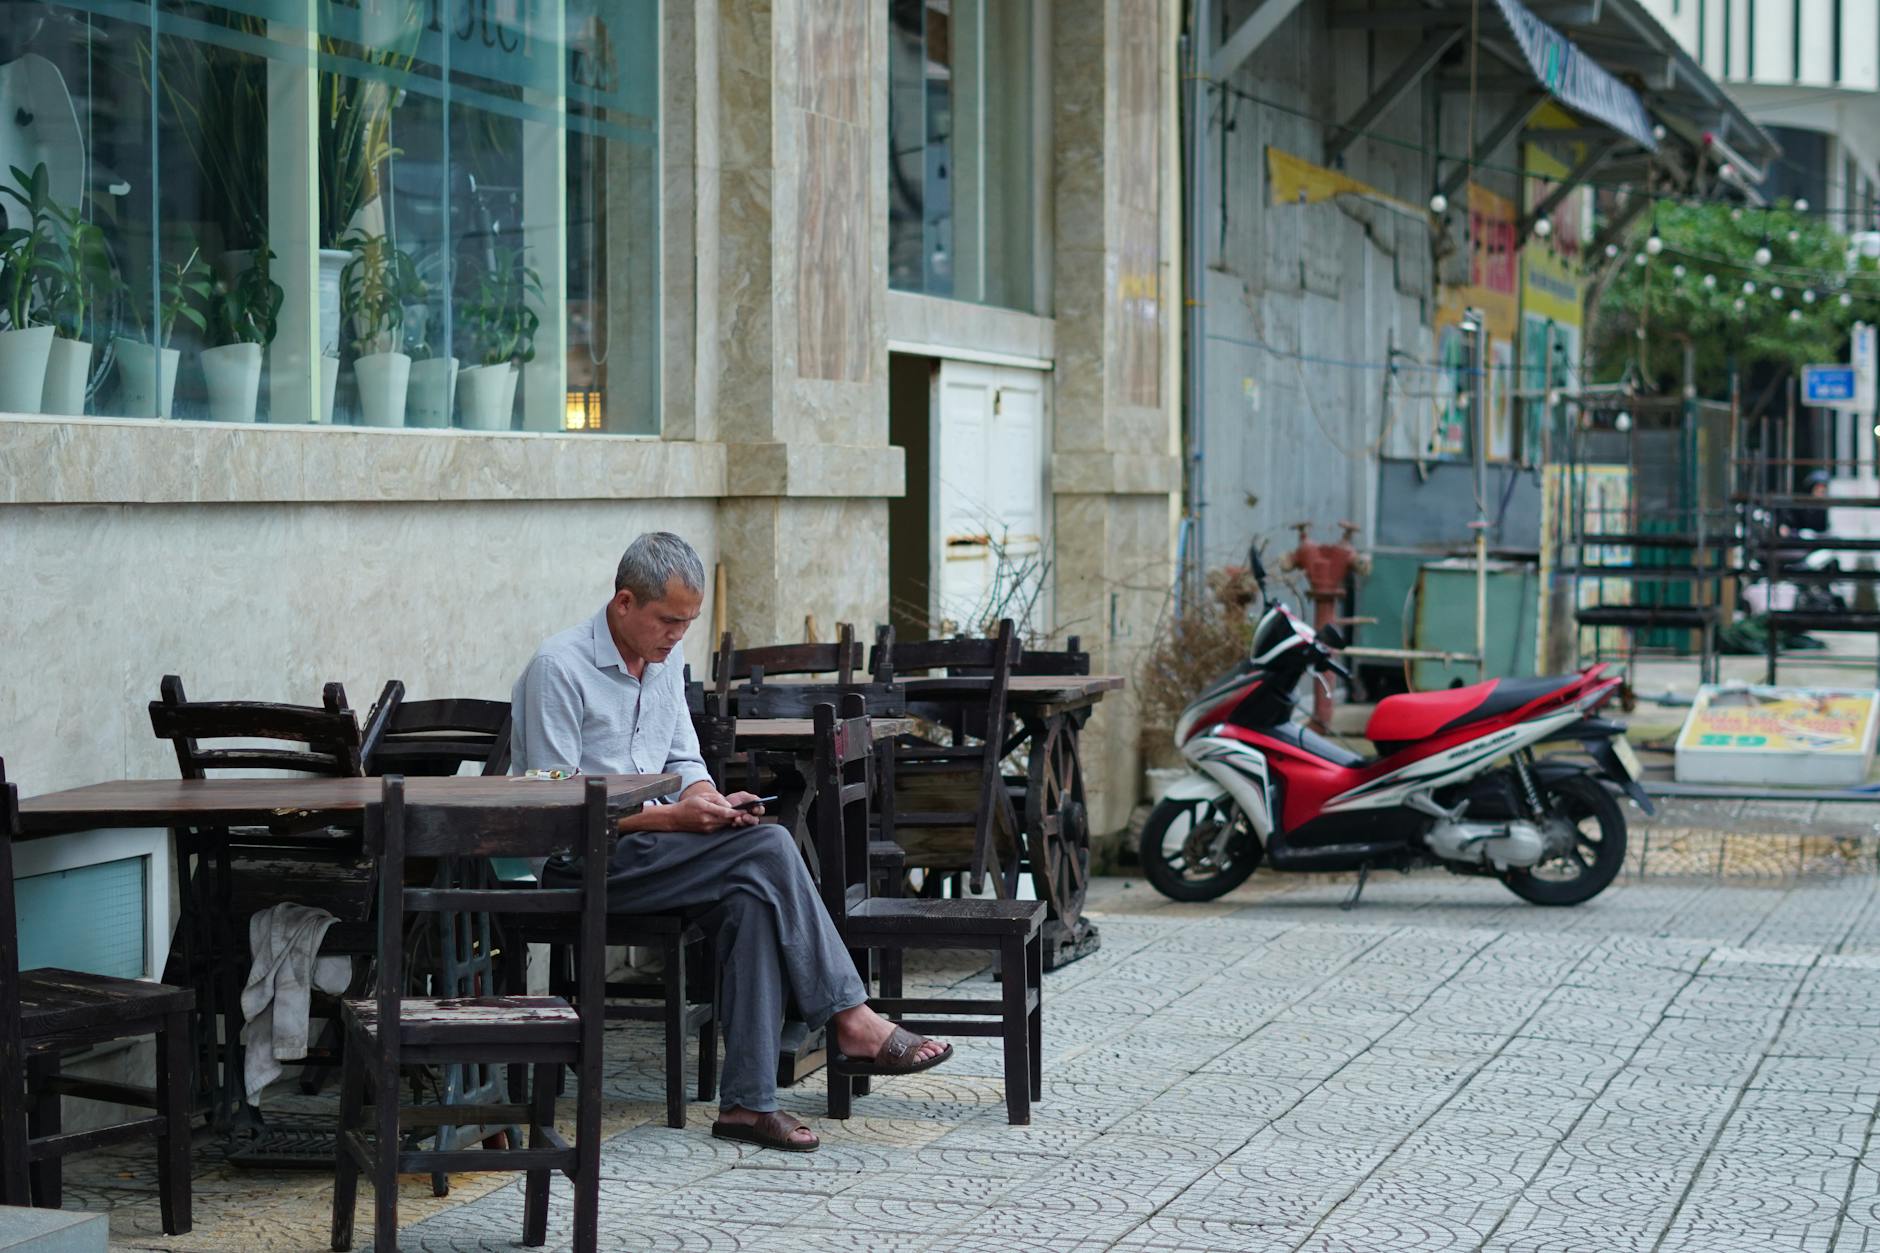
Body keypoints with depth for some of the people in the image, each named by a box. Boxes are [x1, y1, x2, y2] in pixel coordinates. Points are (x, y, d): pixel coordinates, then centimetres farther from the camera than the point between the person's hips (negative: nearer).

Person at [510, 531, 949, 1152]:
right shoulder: (559, 668, -12)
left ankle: (748, 1100, -30)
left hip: (647, 846, 8)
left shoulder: (665, 660, 13)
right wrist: (670, 817, -20)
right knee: (769, 849, -25)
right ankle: (851, 1019, -18)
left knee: (756, 895, -26)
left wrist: (713, 801, -4)